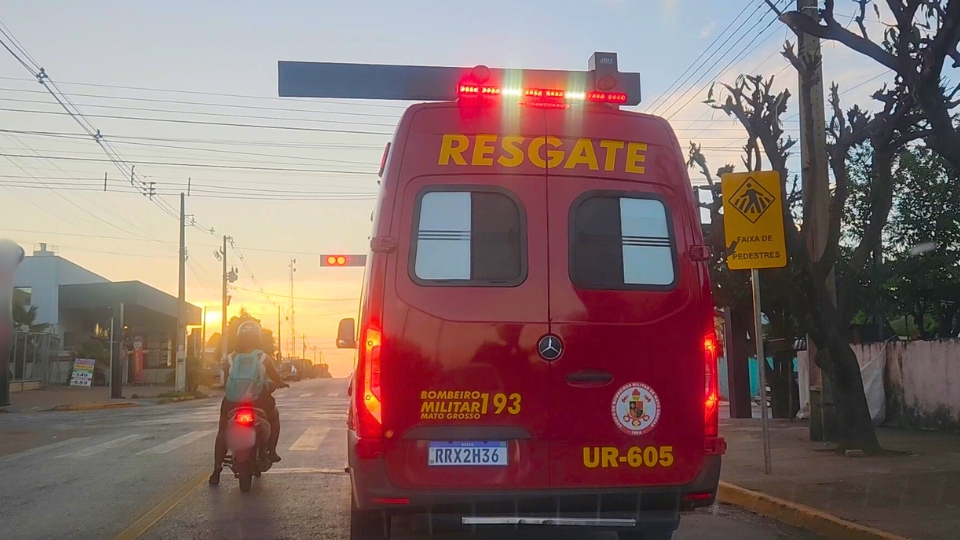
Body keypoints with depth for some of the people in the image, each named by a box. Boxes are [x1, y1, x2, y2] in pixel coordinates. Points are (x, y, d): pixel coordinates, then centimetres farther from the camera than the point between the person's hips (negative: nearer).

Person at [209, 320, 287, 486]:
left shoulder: (230, 360, 2)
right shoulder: (264, 359, -2)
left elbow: (225, 383, 8)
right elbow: (277, 379, 8)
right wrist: (282, 384, 30)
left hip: (233, 403, 1)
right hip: (258, 403, -1)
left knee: (223, 431, 21)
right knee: (274, 414, 29)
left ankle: (217, 469, 10)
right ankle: (271, 451, 20)